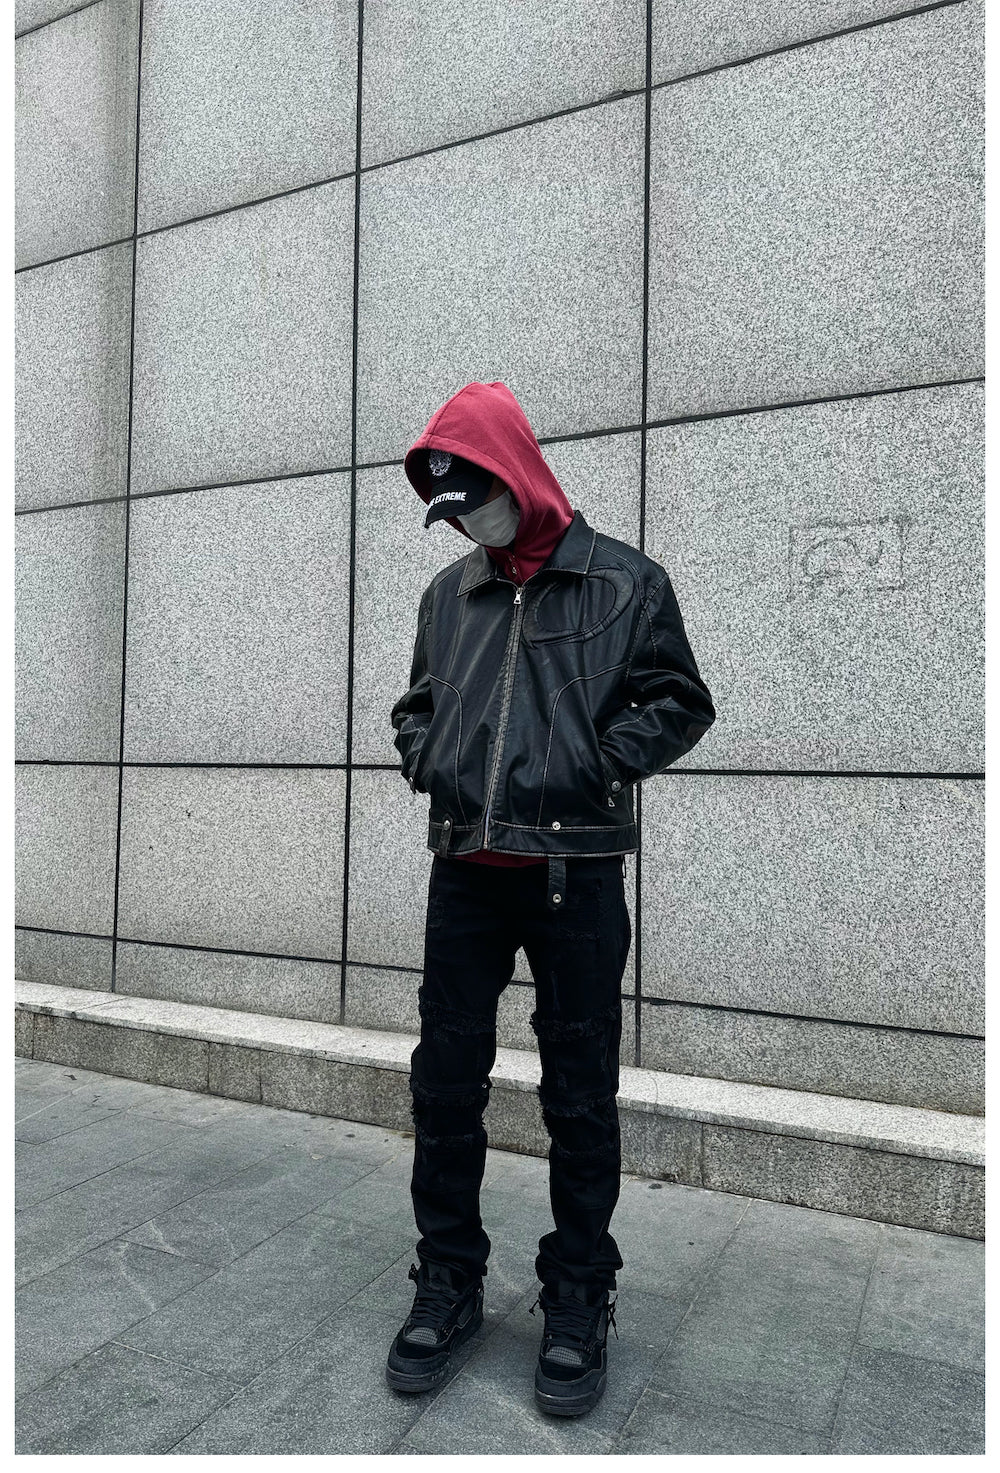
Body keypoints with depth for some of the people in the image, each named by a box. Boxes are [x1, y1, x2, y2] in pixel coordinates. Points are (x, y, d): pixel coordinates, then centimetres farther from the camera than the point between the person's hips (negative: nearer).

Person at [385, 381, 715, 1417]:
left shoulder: (626, 583, 0)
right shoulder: (447, 594, 13)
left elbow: (679, 702, 1)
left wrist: (599, 761, -12)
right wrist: (424, 757, 3)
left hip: (576, 874, -4)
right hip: (464, 874, 4)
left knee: (580, 1095, 7)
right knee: (444, 1080, 10)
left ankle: (578, 1299, 26)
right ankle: (449, 1281, 29)